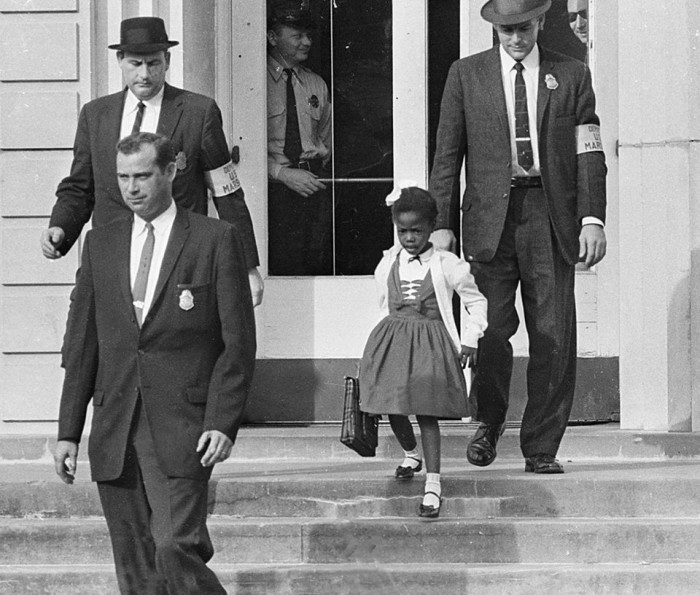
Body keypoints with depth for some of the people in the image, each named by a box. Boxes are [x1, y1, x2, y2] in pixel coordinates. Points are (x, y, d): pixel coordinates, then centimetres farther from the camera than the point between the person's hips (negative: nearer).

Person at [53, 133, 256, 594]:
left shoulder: (216, 240, 0)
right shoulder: (101, 244, 13)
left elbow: (238, 343, -2)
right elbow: (81, 344, 13)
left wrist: (223, 423, -12)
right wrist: (69, 431, 8)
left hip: (182, 427, -4)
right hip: (115, 432, 5)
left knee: (175, 548, -19)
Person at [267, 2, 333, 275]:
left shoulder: (317, 85, 17)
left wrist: (320, 156, 11)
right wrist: (282, 173, -12)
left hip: (314, 183, 5)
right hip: (273, 187, -5)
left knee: (320, 263, -3)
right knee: (281, 266, -11)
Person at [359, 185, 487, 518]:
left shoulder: (447, 266, -4)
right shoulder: (387, 265, 6)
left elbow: (476, 303, 5)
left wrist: (470, 340, 0)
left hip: (431, 343, -4)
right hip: (392, 338, 4)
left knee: (425, 410, -12)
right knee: (393, 408, 6)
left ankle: (433, 484, -13)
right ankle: (411, 454, 38)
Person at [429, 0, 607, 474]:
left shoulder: (572, 75, 10)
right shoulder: (467, 74, 9)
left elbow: (589, 154, 6)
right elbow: (447, 155, 9)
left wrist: (592, 218, -5)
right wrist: (443, 223, 1)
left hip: (551, 216, 1)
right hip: (491, 217, 0)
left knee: (554, 338, -3)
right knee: (491, 328, -11)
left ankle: (541, 448, 5)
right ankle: (489, 421, 14)